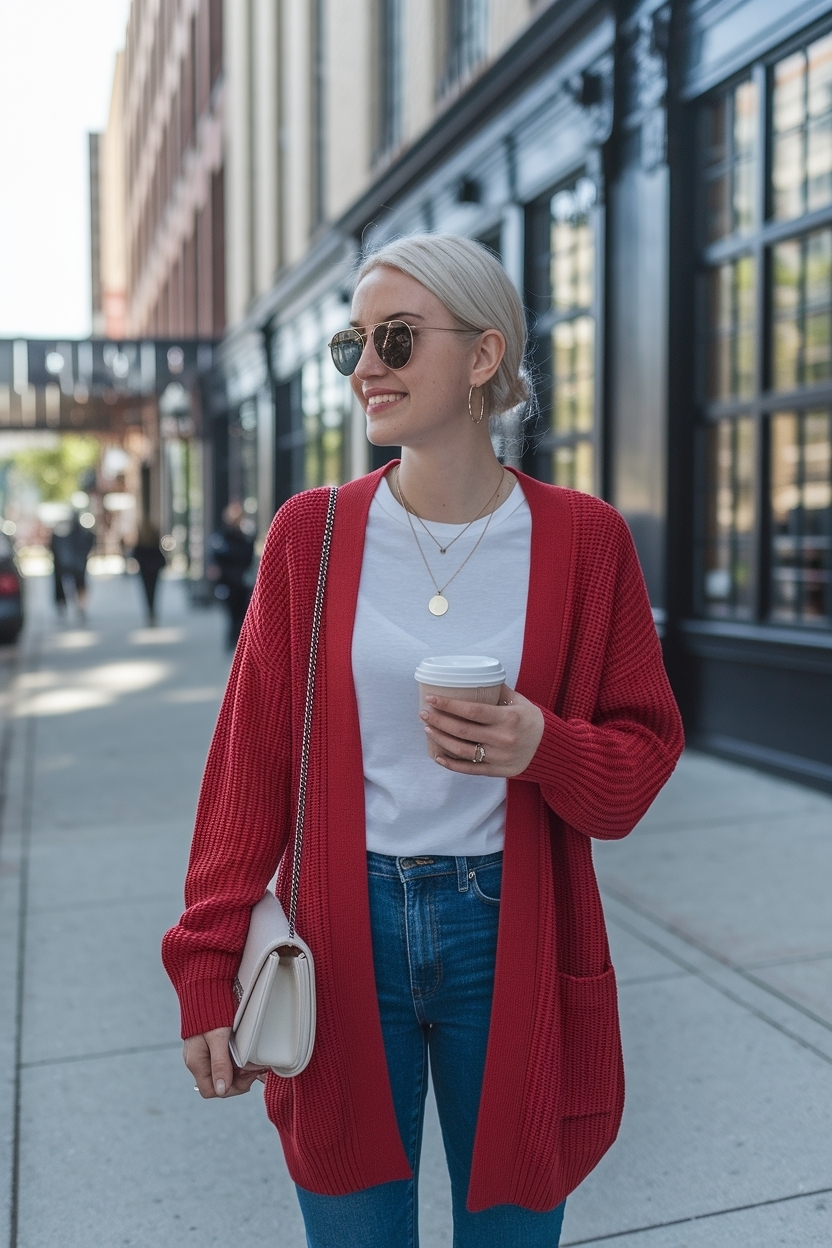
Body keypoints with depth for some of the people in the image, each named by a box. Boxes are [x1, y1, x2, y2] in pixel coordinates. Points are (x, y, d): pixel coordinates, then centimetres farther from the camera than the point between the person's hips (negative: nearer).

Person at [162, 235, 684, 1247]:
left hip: (511, 935, 0)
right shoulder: (311, 533, -2)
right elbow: (251, 762, 0)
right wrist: (208, 972, -2)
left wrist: (545, 749, -21)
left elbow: (644, 752, 1)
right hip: (343, 935, 1)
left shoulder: (581, 538, -4)